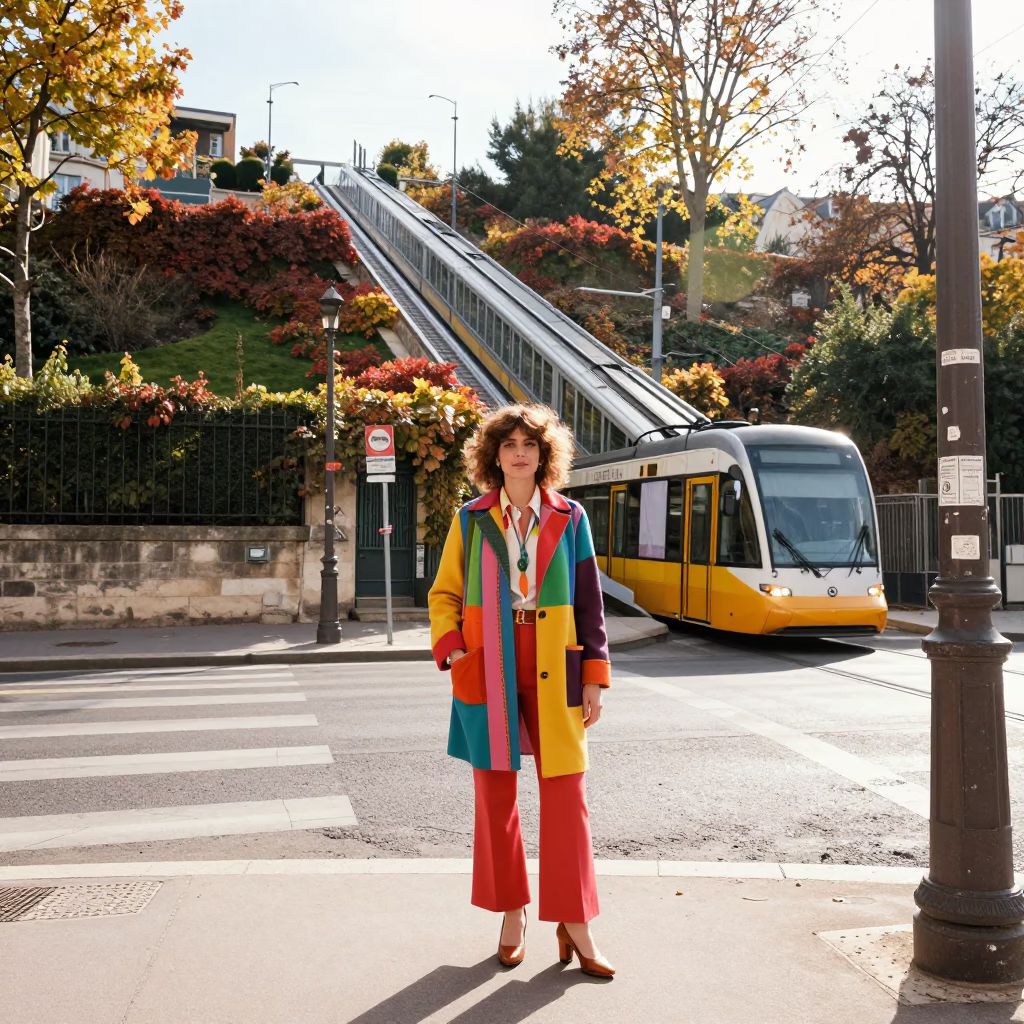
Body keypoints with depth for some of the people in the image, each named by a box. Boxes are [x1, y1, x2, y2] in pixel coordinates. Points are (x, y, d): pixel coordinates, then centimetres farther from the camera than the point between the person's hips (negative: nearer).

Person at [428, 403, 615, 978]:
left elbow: (590, 602, 5)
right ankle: (513, 912, 25)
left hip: (553, 672, 0)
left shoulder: (569, 519, 5)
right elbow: (444, 594, 9)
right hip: (487, 671, 1)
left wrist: (595, 676, 0)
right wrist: (451, 650, -8)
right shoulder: (471, 520, 5)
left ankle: (574, 922, 14)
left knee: (566, 794, 1)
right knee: (496, 795, 8)